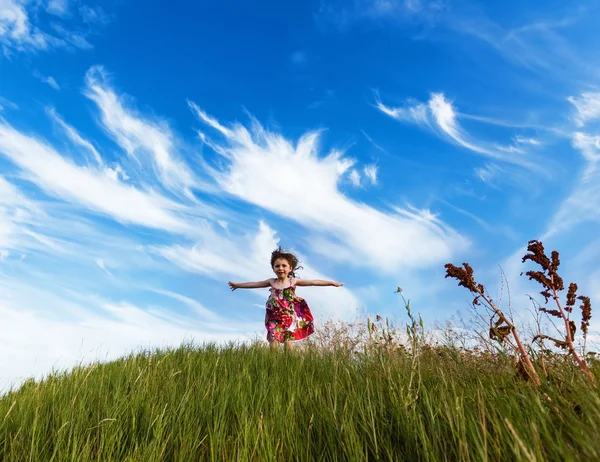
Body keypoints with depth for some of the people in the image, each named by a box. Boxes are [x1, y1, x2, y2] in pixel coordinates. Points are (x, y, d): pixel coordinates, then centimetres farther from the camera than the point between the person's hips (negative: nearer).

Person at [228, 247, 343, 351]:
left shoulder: (293, 281, -5)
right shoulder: (271, 282, 2)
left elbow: (314, 282, -8)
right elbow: (254, 284, 13)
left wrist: (332, 283, -11)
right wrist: (237, 285, 20)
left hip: (289, 318, -1)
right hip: (275, 318, 1)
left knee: (288, 343, 2)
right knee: (273, 343, -5)